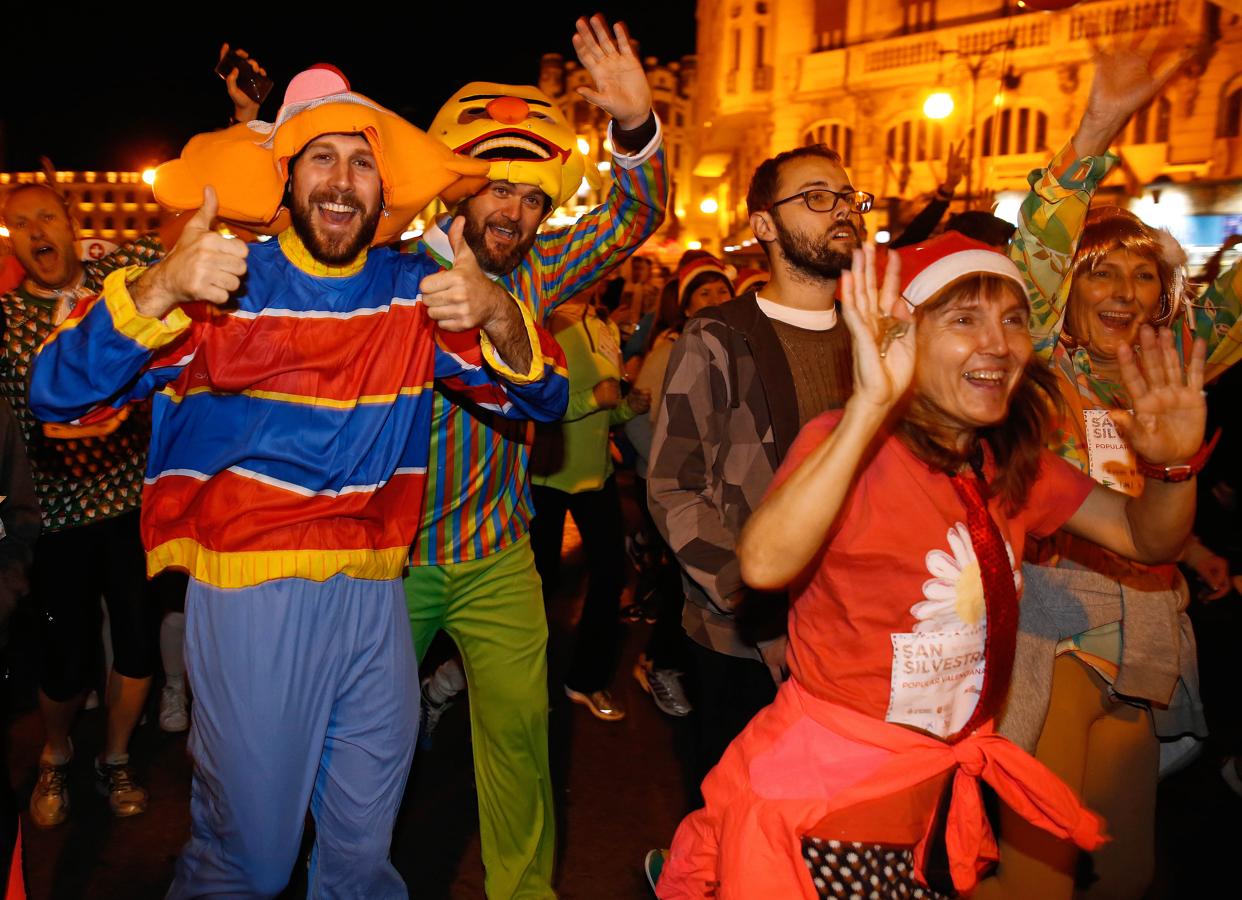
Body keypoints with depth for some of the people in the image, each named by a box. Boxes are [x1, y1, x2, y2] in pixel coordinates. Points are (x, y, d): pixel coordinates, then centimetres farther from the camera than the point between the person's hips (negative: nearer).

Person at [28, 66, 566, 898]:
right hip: (247, 592, -2)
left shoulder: (416, 291, 2)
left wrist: (497, 314, -21)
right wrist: (158, 291, -28)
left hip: (374, 593, 3)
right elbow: (57, 395, -11)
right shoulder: (225, 284, -5)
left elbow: (542, 399, -1)